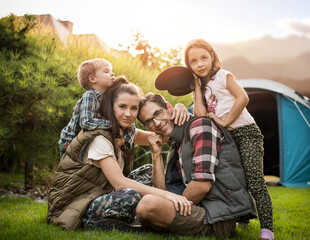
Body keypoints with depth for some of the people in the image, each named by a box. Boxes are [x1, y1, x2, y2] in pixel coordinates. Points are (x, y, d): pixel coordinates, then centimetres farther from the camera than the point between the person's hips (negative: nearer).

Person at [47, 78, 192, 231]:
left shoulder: (126, 132, 7)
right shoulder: (99, 138, -21)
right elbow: (119, 182, -28)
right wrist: (166, 194, -35)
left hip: (101, 197, 9)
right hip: (73, 207, -9)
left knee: (149, 172, 3)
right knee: (130, 197, -35)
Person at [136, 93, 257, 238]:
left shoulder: (200, 126, -6)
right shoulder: (175, 147, 20)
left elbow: (203, 185, -16)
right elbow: (164, 194, 13)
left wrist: (177, 208, -2)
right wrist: (156, 155, 6)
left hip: (220, 220, -9)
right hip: (202, 210, 9)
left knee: (147, 205, -29)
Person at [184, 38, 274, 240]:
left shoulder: (223, 76, -3)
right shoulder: (201, 86, 14)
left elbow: (243, 98, -17)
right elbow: (200, 116, -2)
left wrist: (225, 121, -14)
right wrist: (197, 86, 0)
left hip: (246, 132, -7)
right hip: (226, 138, 7)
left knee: (254, 180, -14)